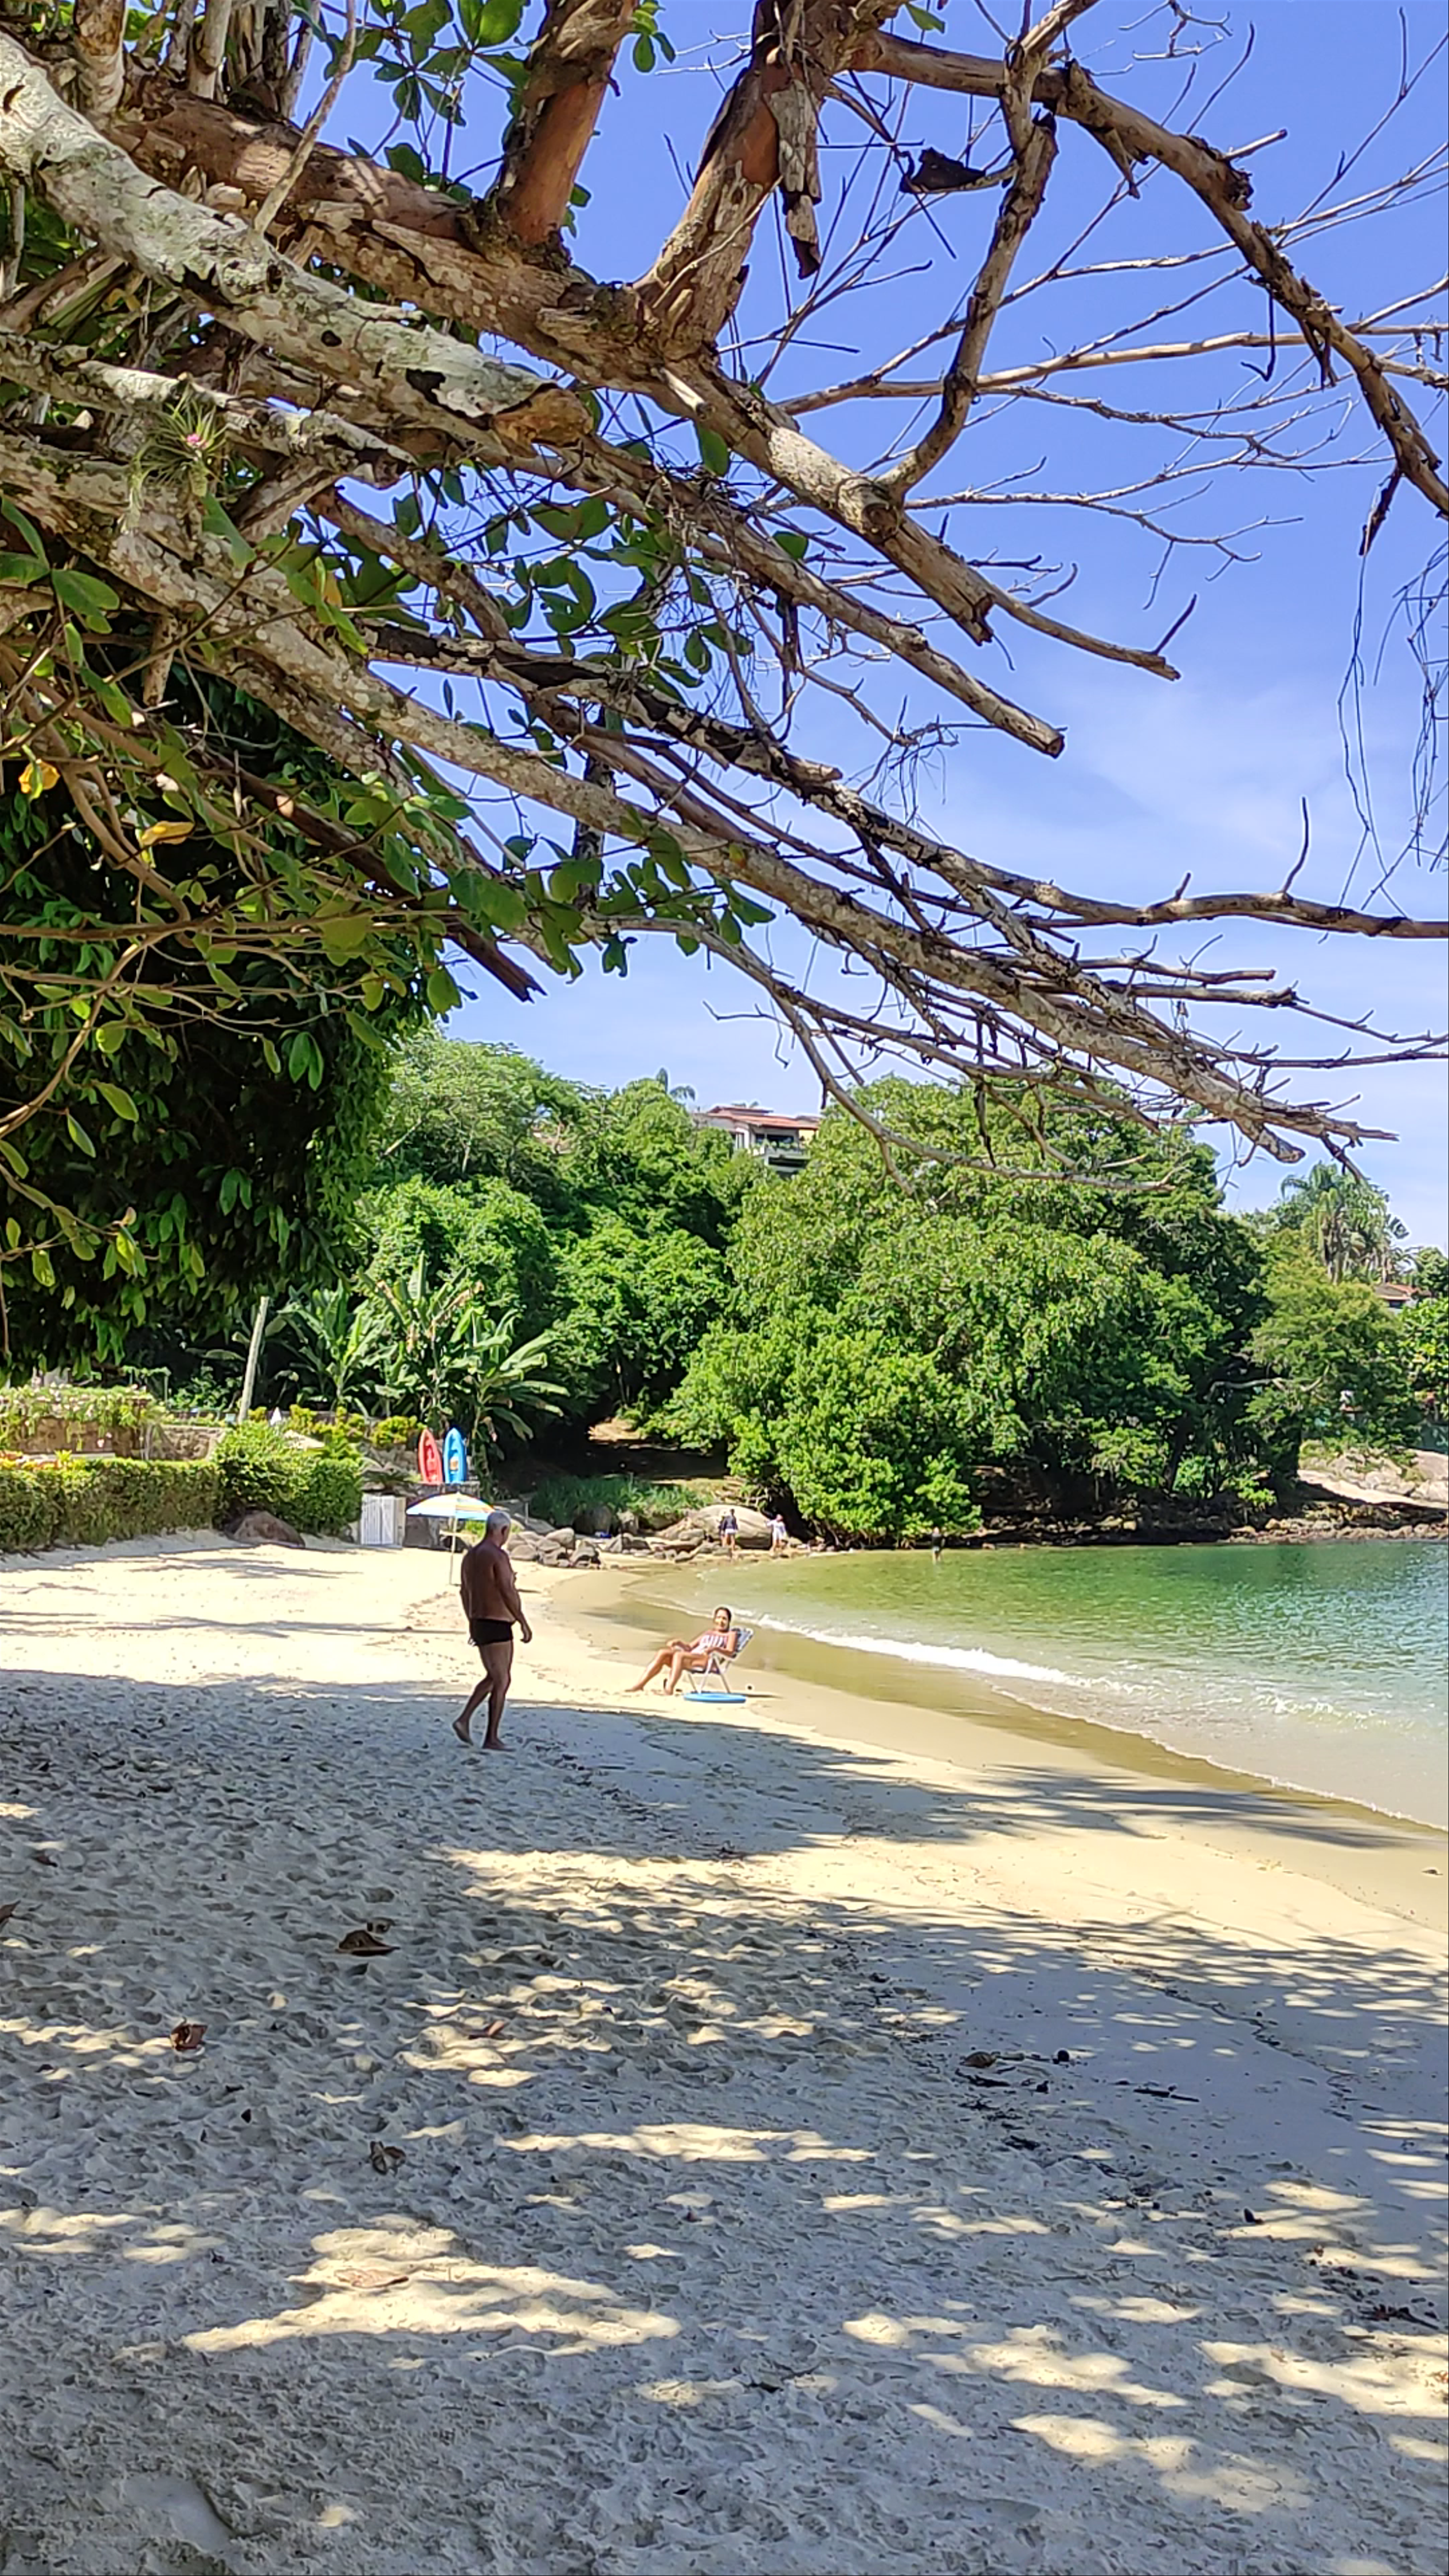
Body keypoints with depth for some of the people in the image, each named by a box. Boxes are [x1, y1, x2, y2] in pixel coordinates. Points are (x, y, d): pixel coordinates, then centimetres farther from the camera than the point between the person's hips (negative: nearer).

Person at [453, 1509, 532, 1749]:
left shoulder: (471, 1556, 12)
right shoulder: (498, 1556, -16)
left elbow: (465, 1592, 20)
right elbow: (508, 1592, -21)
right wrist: (524, 1623, -17)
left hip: (479, 1623, 9)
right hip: (497, 1625, -9)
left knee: (493, 1677, 21)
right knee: (502, 1681, -1)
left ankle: (464, 1719, 11)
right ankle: (492, 1738, 0)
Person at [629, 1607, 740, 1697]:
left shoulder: (732, 1634, 18)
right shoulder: (709, 1633, 36)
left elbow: (730, 1653, 0)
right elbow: (690, 1646, 31)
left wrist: (715, 1648, -19)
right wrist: (679, 1642, 11)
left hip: (708, 1661, -6)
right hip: (691, 1655, 6)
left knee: (679, 1654, -35)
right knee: (663, 1652, -19)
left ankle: (670, 1688, -52)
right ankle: (640, 1684, -26)